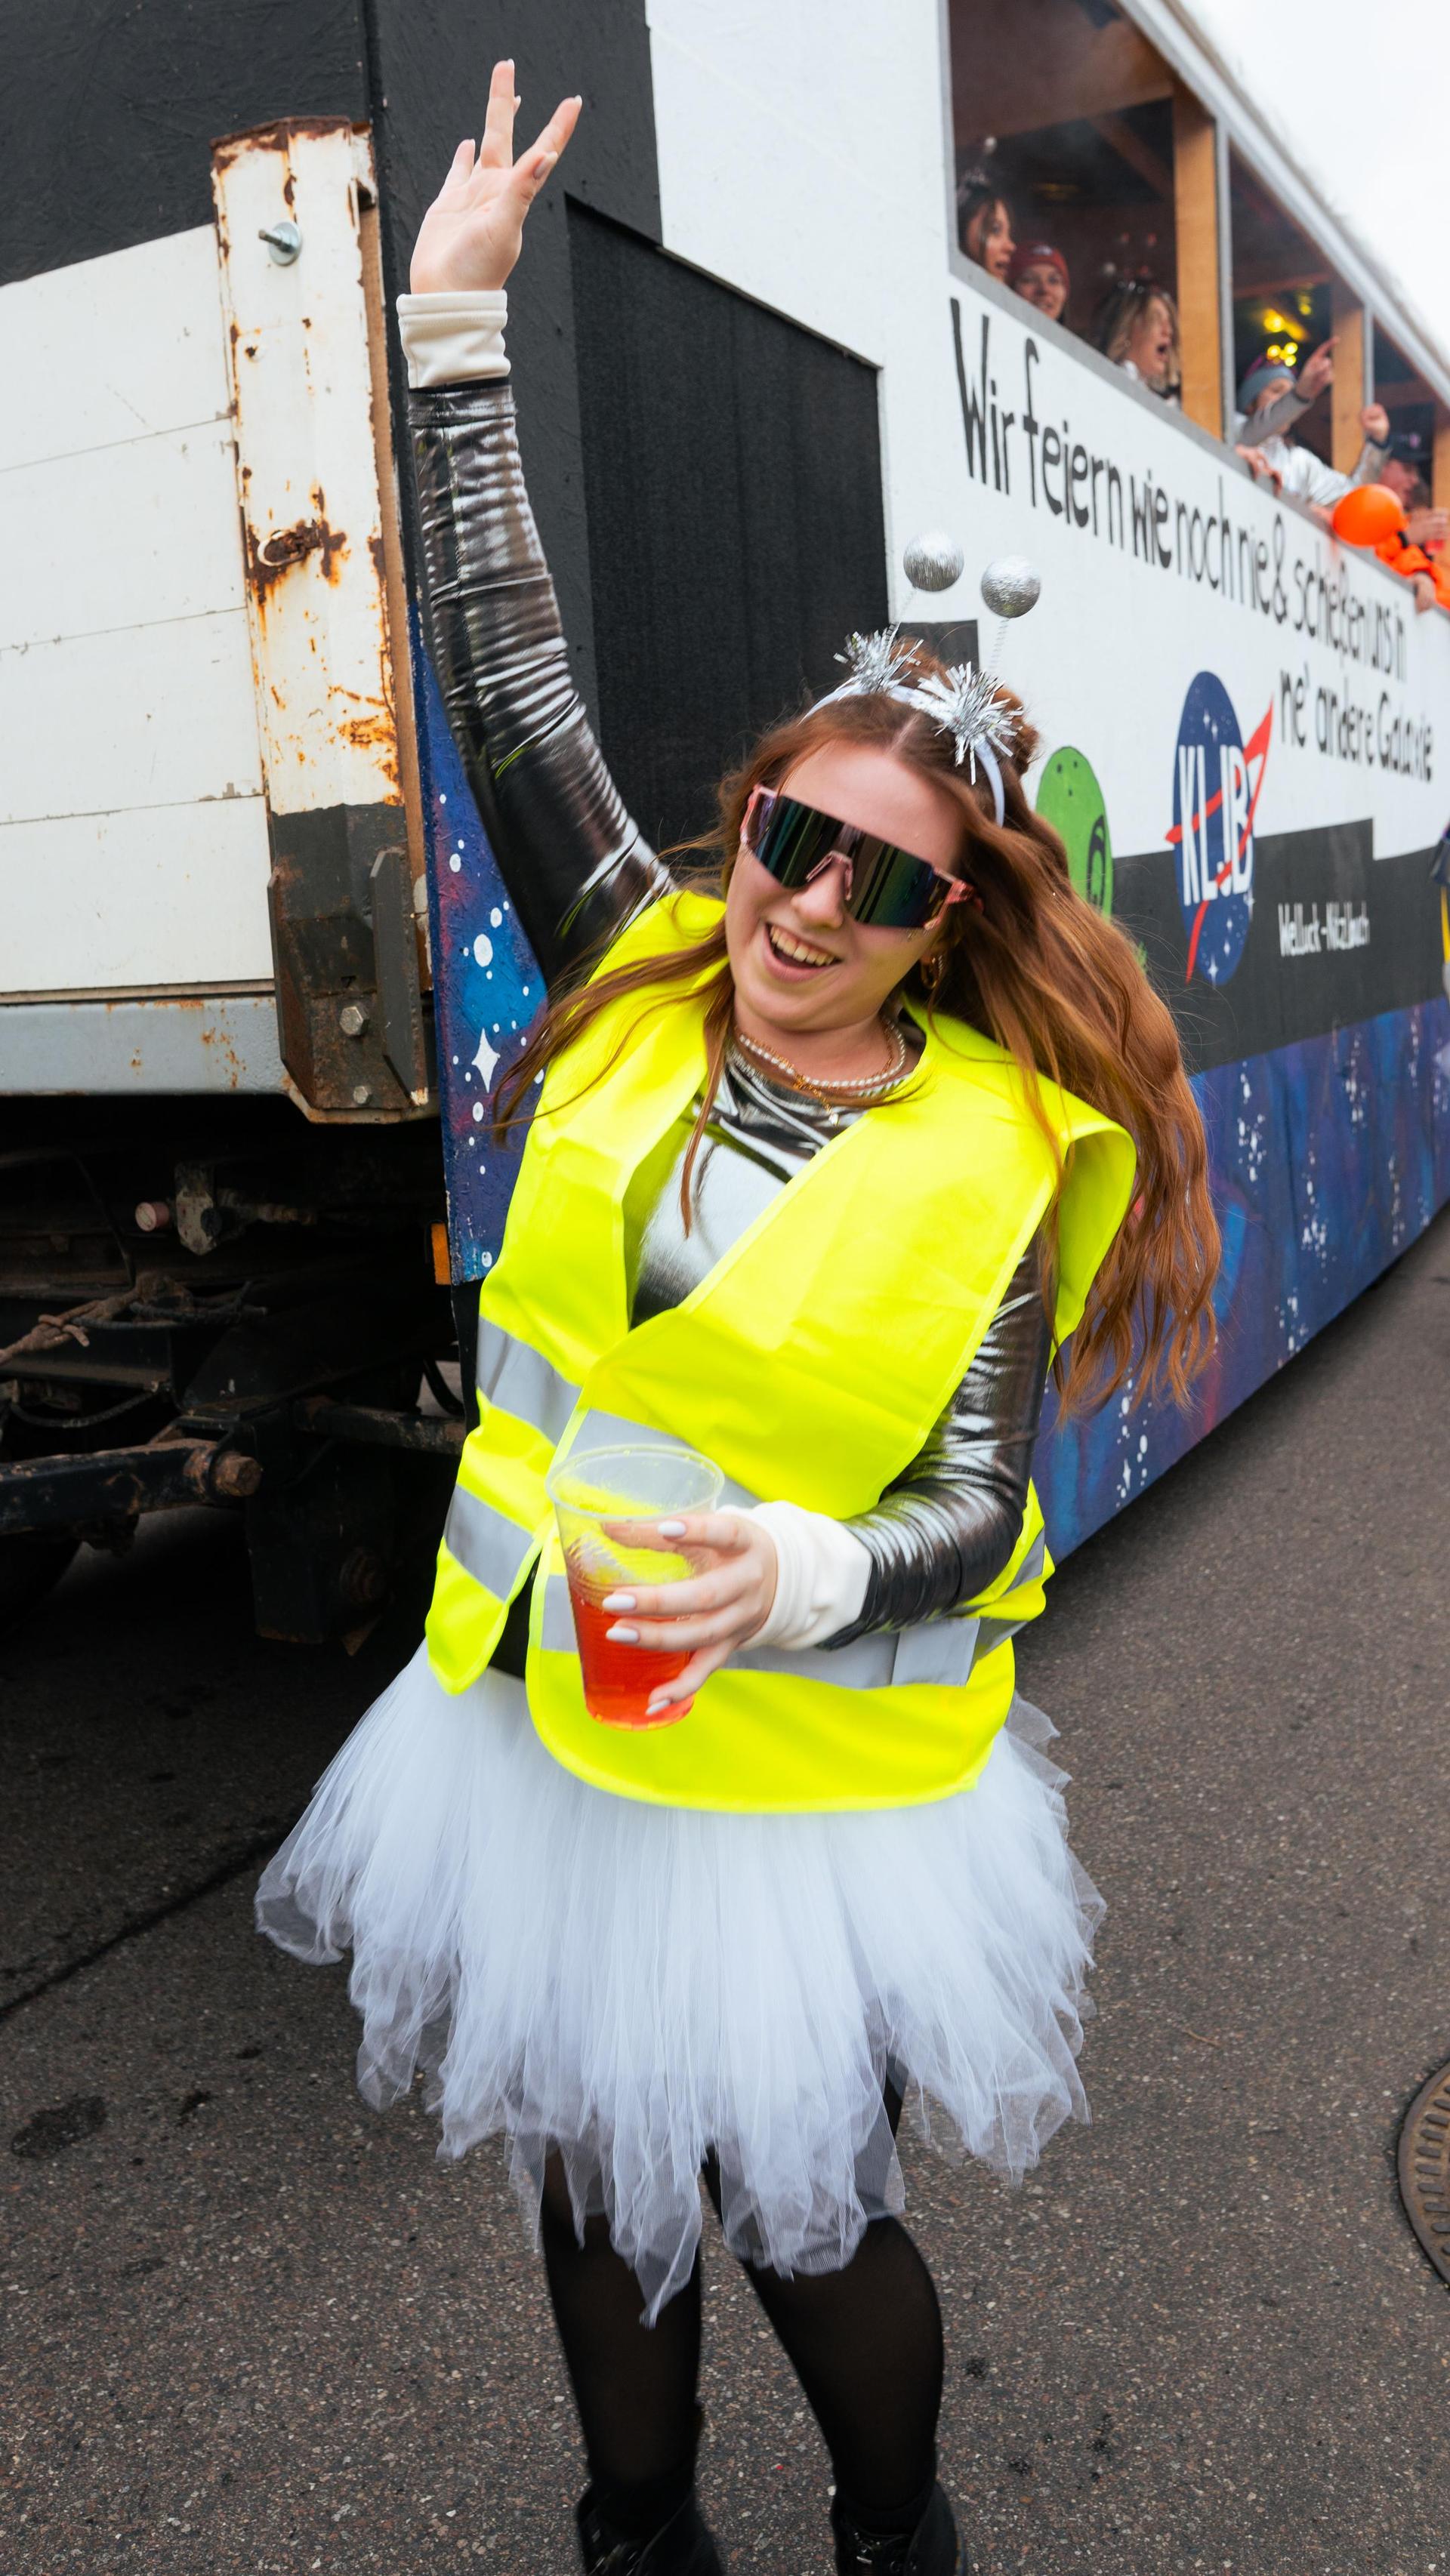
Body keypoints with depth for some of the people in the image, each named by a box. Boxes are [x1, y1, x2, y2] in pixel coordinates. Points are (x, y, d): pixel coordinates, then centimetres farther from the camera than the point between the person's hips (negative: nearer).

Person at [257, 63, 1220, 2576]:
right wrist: (459, 331, -4)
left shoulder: (992, 1152, -13)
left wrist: (810, 1575, -29)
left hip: (809, 1778, -4)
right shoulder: (640, 987, -4)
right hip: (543, 1731, 4)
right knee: (594, 2186, 21)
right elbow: (510, 687, -4)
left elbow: (971, 1516, -9)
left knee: (802, 2218, 13)